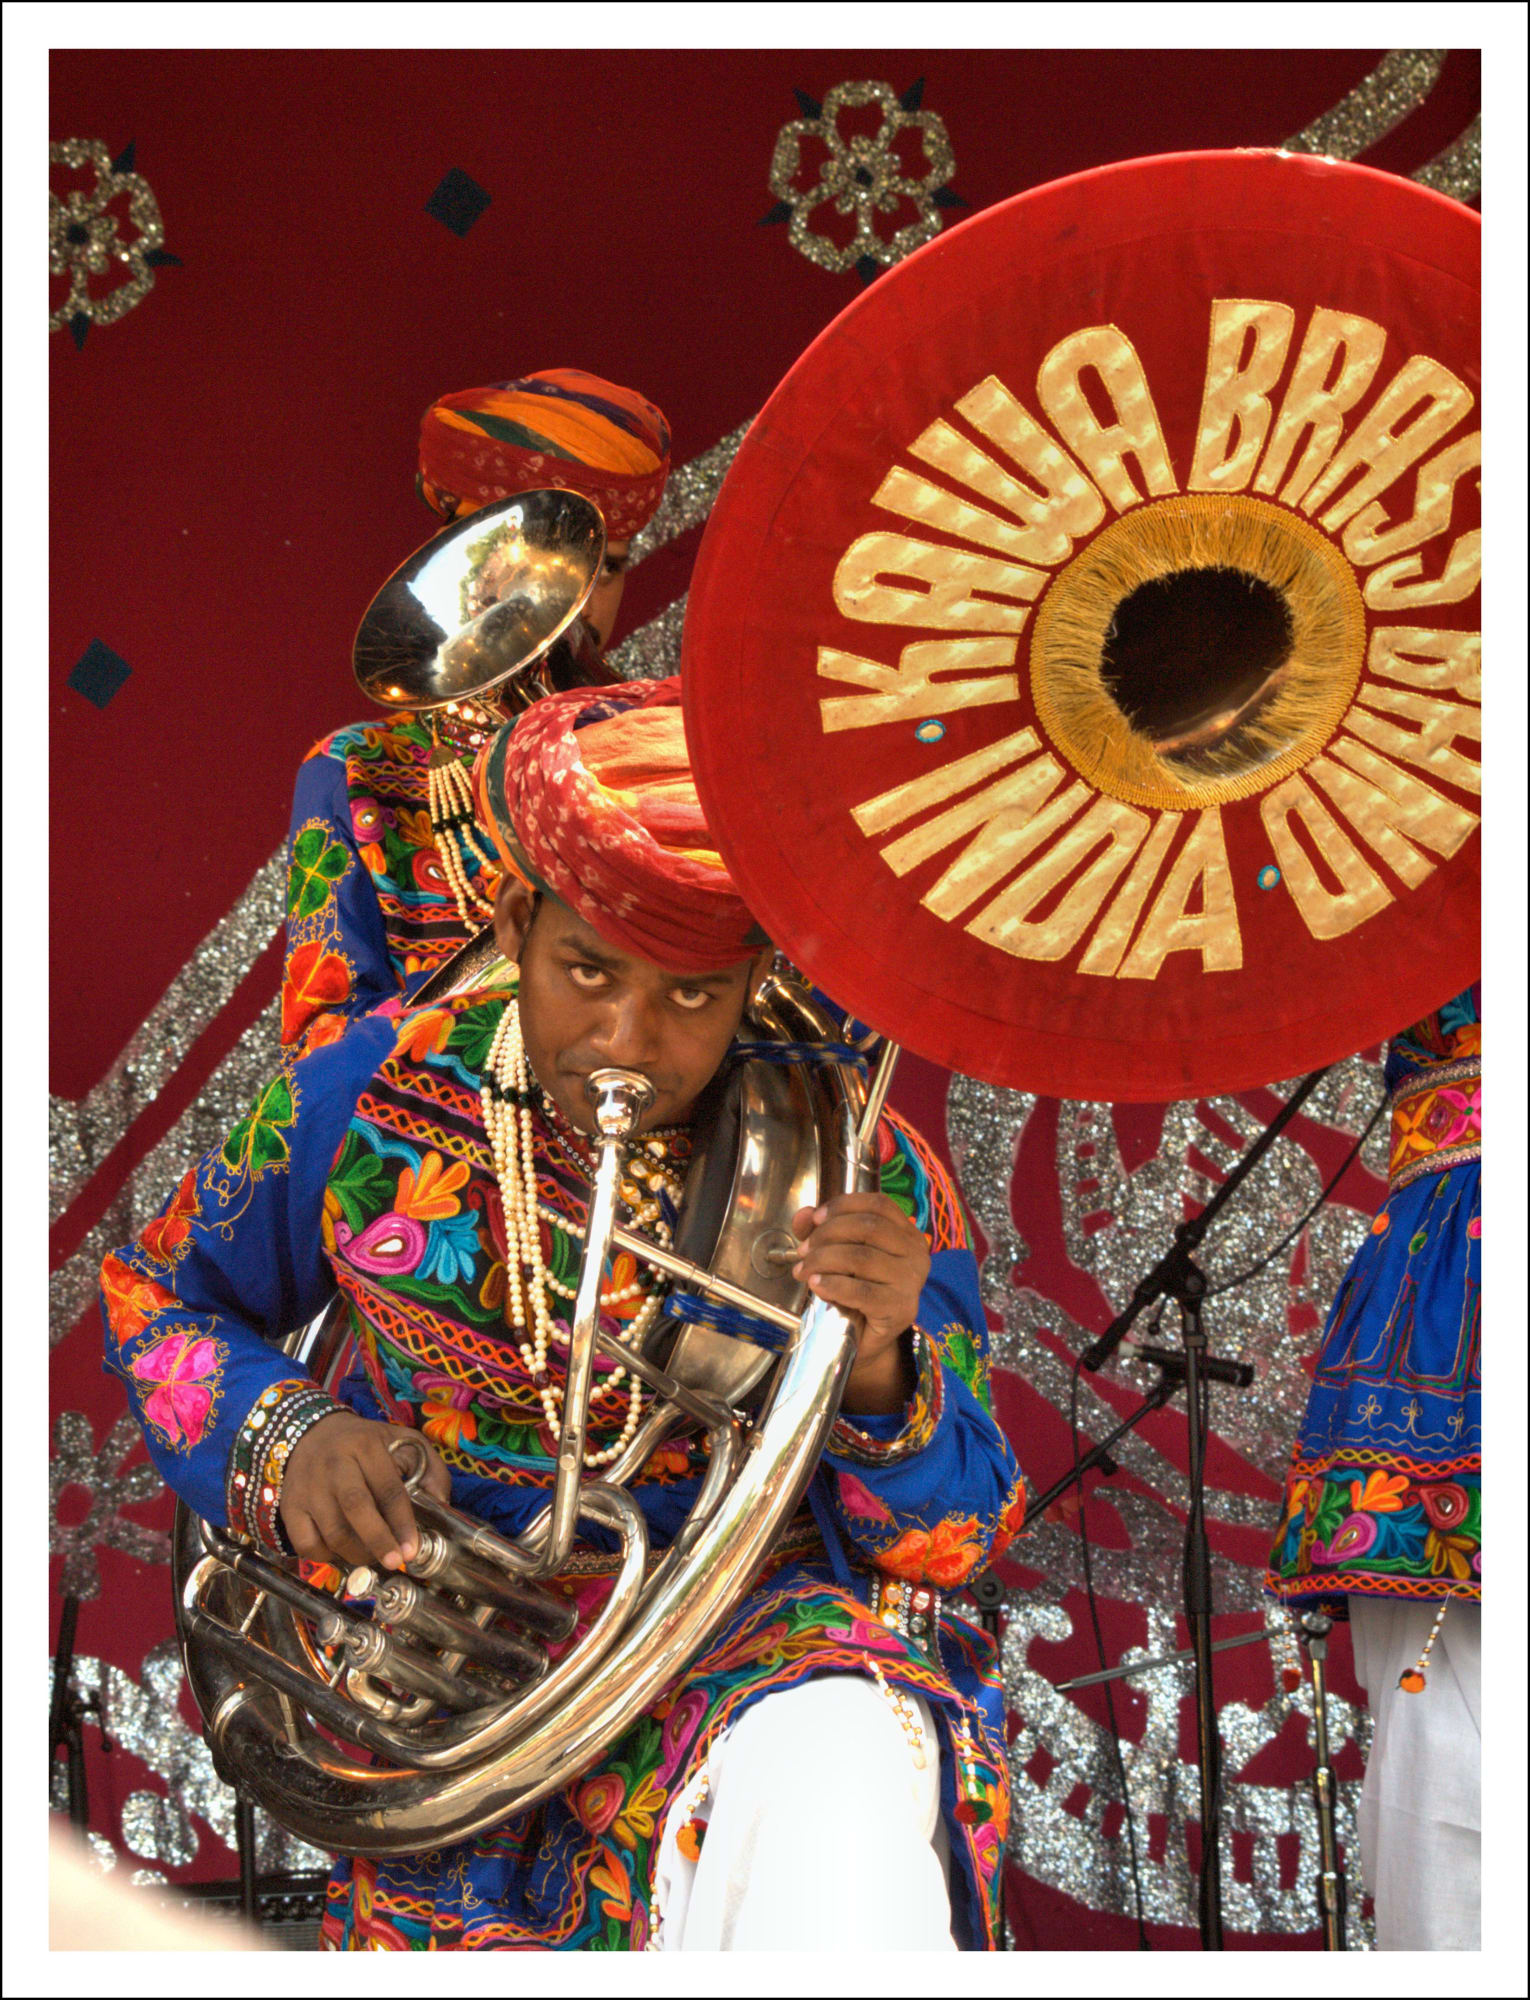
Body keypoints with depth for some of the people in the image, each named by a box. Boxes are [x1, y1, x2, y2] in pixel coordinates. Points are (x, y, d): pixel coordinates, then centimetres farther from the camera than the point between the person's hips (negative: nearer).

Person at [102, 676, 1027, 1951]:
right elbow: (160, 1301, 12)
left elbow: (961, 1535, -6)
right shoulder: (371, 1097, -6)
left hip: (758, 1632, -2)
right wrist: (282, 1440, -9)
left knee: (839, 1801, -36)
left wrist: (877, 1372, -28)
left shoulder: (854, 1172, -10)